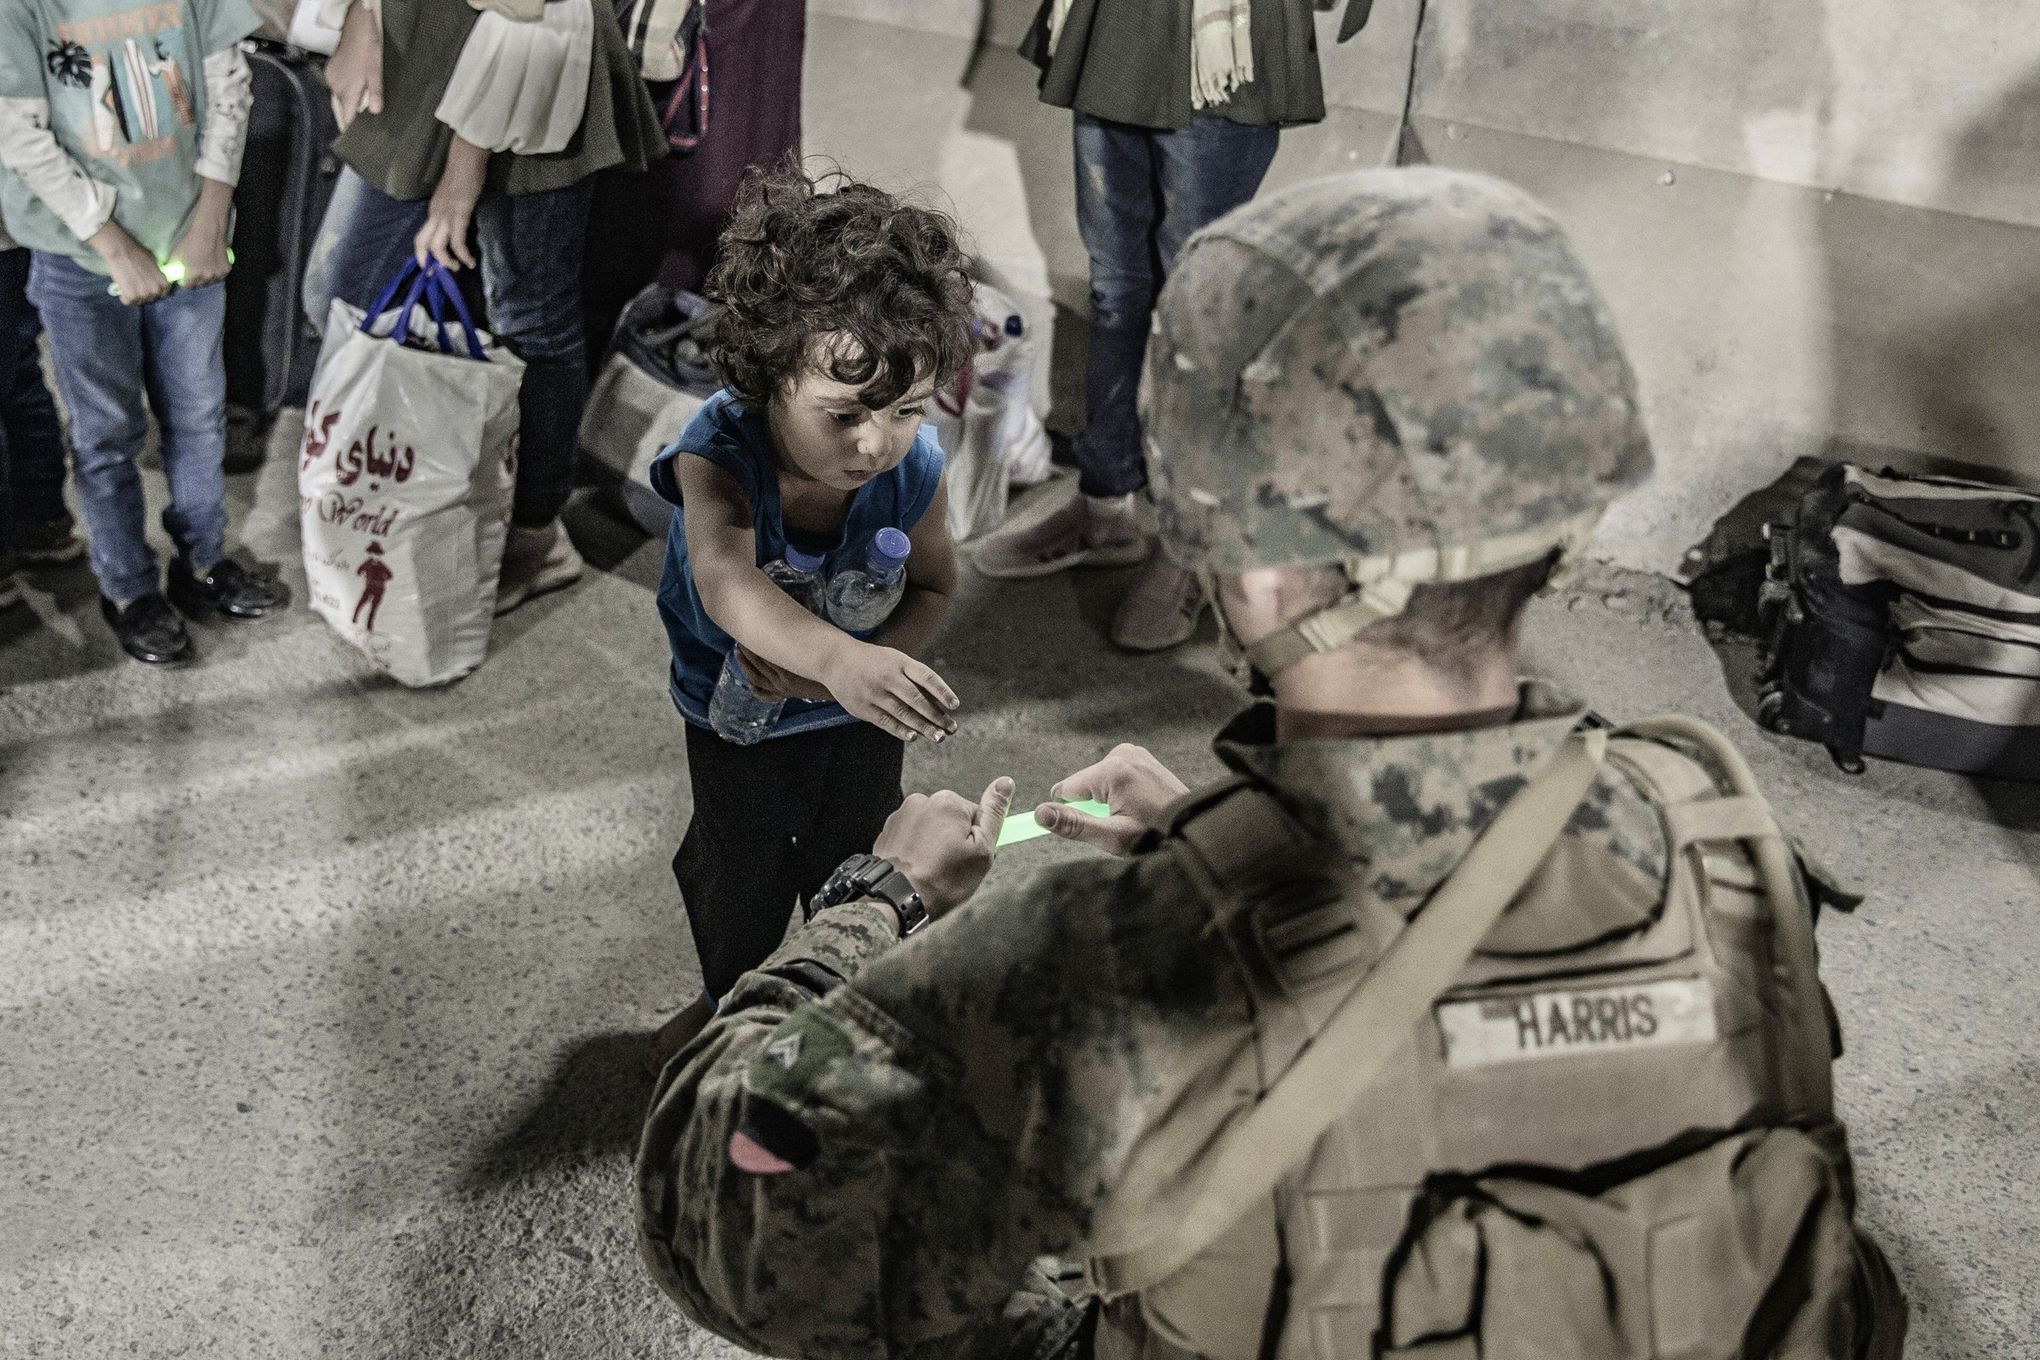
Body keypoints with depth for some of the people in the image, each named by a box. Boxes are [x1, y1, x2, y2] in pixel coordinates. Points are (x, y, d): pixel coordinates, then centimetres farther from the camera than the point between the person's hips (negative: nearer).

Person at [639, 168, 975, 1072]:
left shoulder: (914, 466, -27)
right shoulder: (718, 455, -37)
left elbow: (934, 585, -9)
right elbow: (728, 584, -56)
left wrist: (867, 665, -30)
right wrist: (836, 660, -74)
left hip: (857, 720, 2)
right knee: (737, 872, 22)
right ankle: (730, 1001, 53)